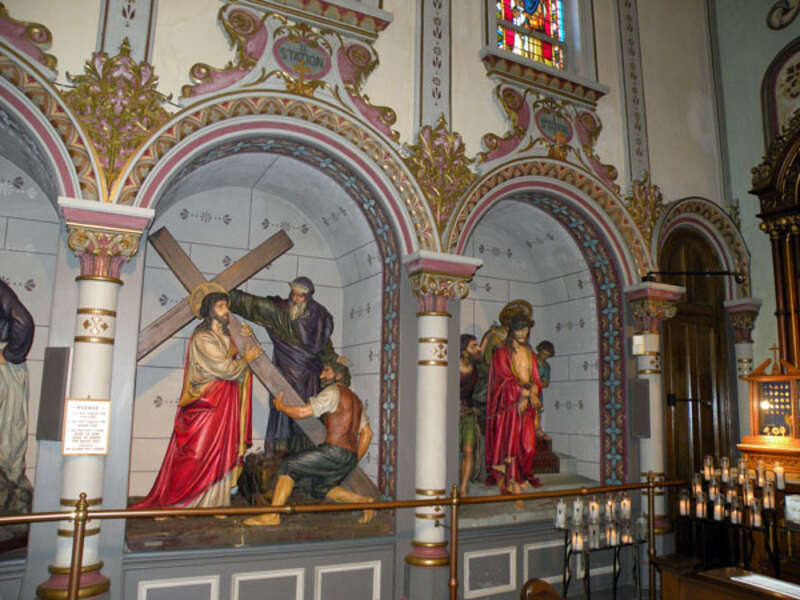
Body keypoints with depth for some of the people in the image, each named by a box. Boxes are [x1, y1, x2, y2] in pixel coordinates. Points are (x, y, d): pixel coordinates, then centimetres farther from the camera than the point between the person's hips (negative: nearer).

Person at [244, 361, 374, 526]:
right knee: (320, 488, 25)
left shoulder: (333, 391, -4)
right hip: (350, 458, 8)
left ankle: (272, 515, -3)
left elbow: (302, 412, -9)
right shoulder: (355, 399, 22)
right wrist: (355, 460, 24)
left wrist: (280, 406, 8)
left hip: (334, 452, -8)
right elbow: (367, 433, 21)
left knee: (289, 466, 2)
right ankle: (363, 501, 14)